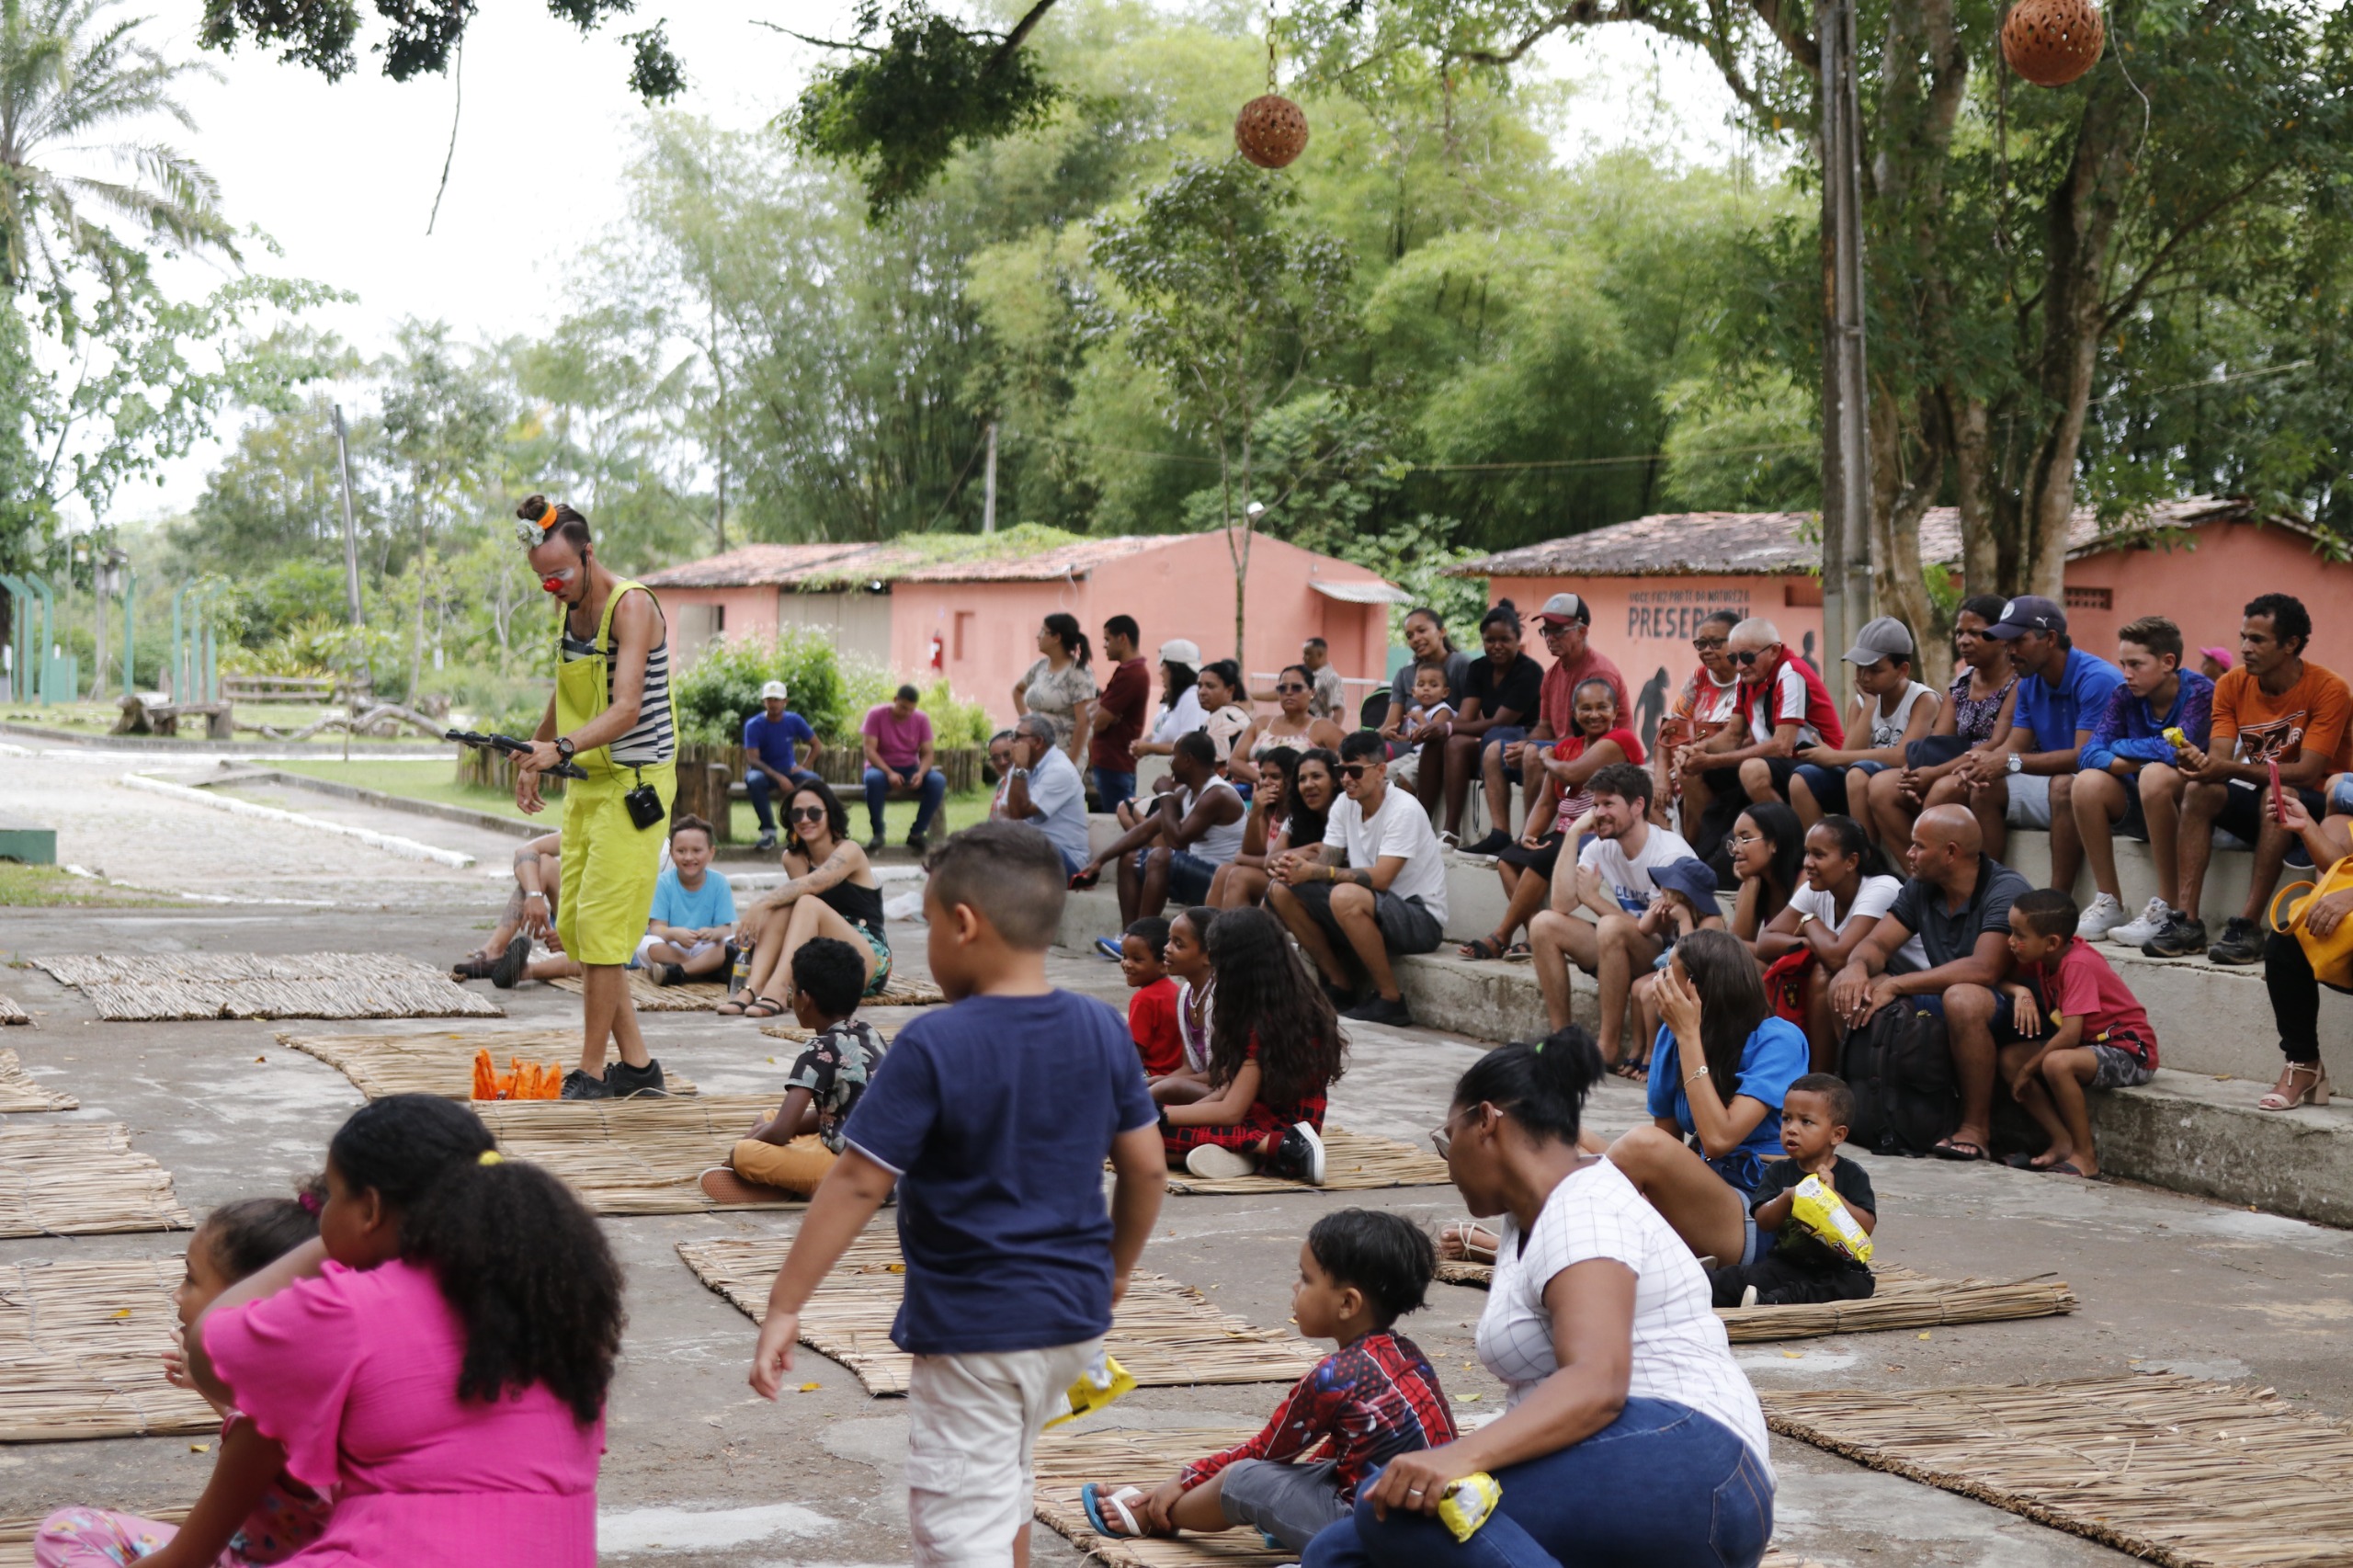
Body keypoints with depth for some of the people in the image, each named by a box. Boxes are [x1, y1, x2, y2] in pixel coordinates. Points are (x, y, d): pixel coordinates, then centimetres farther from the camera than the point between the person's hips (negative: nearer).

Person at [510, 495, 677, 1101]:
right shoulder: (569, 609, 9)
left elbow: (626, 710, -28)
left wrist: (561, 748, -41)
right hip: (586, 783, 9)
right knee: (574, 927, 8)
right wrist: (532, 758, 21)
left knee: (600, 925, -10)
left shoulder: (631, 606, -17)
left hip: (635, 783, -9)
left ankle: (592, 1071, -3)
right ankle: (637, 1063, 14)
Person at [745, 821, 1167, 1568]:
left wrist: (784, 1307, -12)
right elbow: (1146, 1168, 5)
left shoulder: (933, 1045, -18)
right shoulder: (1102, 1030, -1)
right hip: (1075, 1317, 7)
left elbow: (858, 1183, -17)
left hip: (974, 1329, -7)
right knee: (1003, 1484, 27)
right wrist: (1117, 1266, 22)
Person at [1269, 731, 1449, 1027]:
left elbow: (1380, 879, -27)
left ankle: (1391, 1000, -21)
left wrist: (1314, 872, -31)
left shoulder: (1403, 810, -18)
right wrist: (1296, 867, -25)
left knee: (1346, 897, -37)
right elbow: (1324, 862, -1)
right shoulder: (1344, 804, 4)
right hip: (1369, 912, 8)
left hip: (1421, 918, -8)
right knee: (1281, 890, -4)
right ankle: (1340, 984, 4)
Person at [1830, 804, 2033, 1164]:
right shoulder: (1921, 889, 6)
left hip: (2010, 1010, -7)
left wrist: (1895, 985, -30)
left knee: (1961, 998, -40)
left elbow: (1984, 969, -30)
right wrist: (1857, 968, -23)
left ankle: (1977, 1125, -24)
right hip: (1942, 1005, 7)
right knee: (1848, 988, -7)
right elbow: (1877, 943, 4)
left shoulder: (2007, 891, -18)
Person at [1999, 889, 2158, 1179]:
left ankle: (2085, 1155, -20)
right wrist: (2019, 991, -15)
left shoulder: (2077, 965, -25)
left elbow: (2070, 1034, -30)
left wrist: (2028, 1070, -18)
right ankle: (2063, 1140, -7)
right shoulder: (2043, 958, 0)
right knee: (2009, 1058, -3)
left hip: (2130, 1053, -9)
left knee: (2056, 1064, -35)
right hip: (2091, 1045, 9)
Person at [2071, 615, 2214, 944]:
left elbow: (2176, 750, -30)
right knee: (2088, 782, -22)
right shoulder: (2126, 697, 1)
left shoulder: (2199, 691, -14)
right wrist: (2127, 763, -30)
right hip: (2143, 809, 5)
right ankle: (2107, 902, -12)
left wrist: (2118, 748, -13)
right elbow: (2089, 755, -10)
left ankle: (2167, 907, -28)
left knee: (2155, 775, -35)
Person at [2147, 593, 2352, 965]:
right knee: (2200, 792, -21)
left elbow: (2307, 773, -25)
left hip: (2316, 806, -5)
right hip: (2260, 804, 5)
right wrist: (2202, 762, -35)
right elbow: (2221, 757, -9)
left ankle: (2249, 925, -37)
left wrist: (2232, 769, -38)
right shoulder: (2233, 685, -2)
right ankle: (2188, 922, -28)